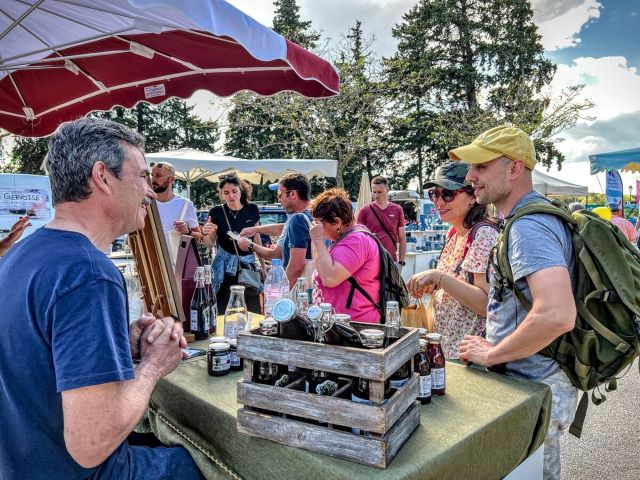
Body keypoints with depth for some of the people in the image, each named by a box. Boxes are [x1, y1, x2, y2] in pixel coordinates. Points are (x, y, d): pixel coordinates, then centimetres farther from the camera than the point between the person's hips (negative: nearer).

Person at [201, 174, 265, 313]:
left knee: (253, 310, -1)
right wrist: (205, 234, -20)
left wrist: (263, 265, 14)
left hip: (248, 264, 2)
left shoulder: (252, 209, 0)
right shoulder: (217, 212, -5)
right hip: (225, 267, -1)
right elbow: (210, 245, 2)